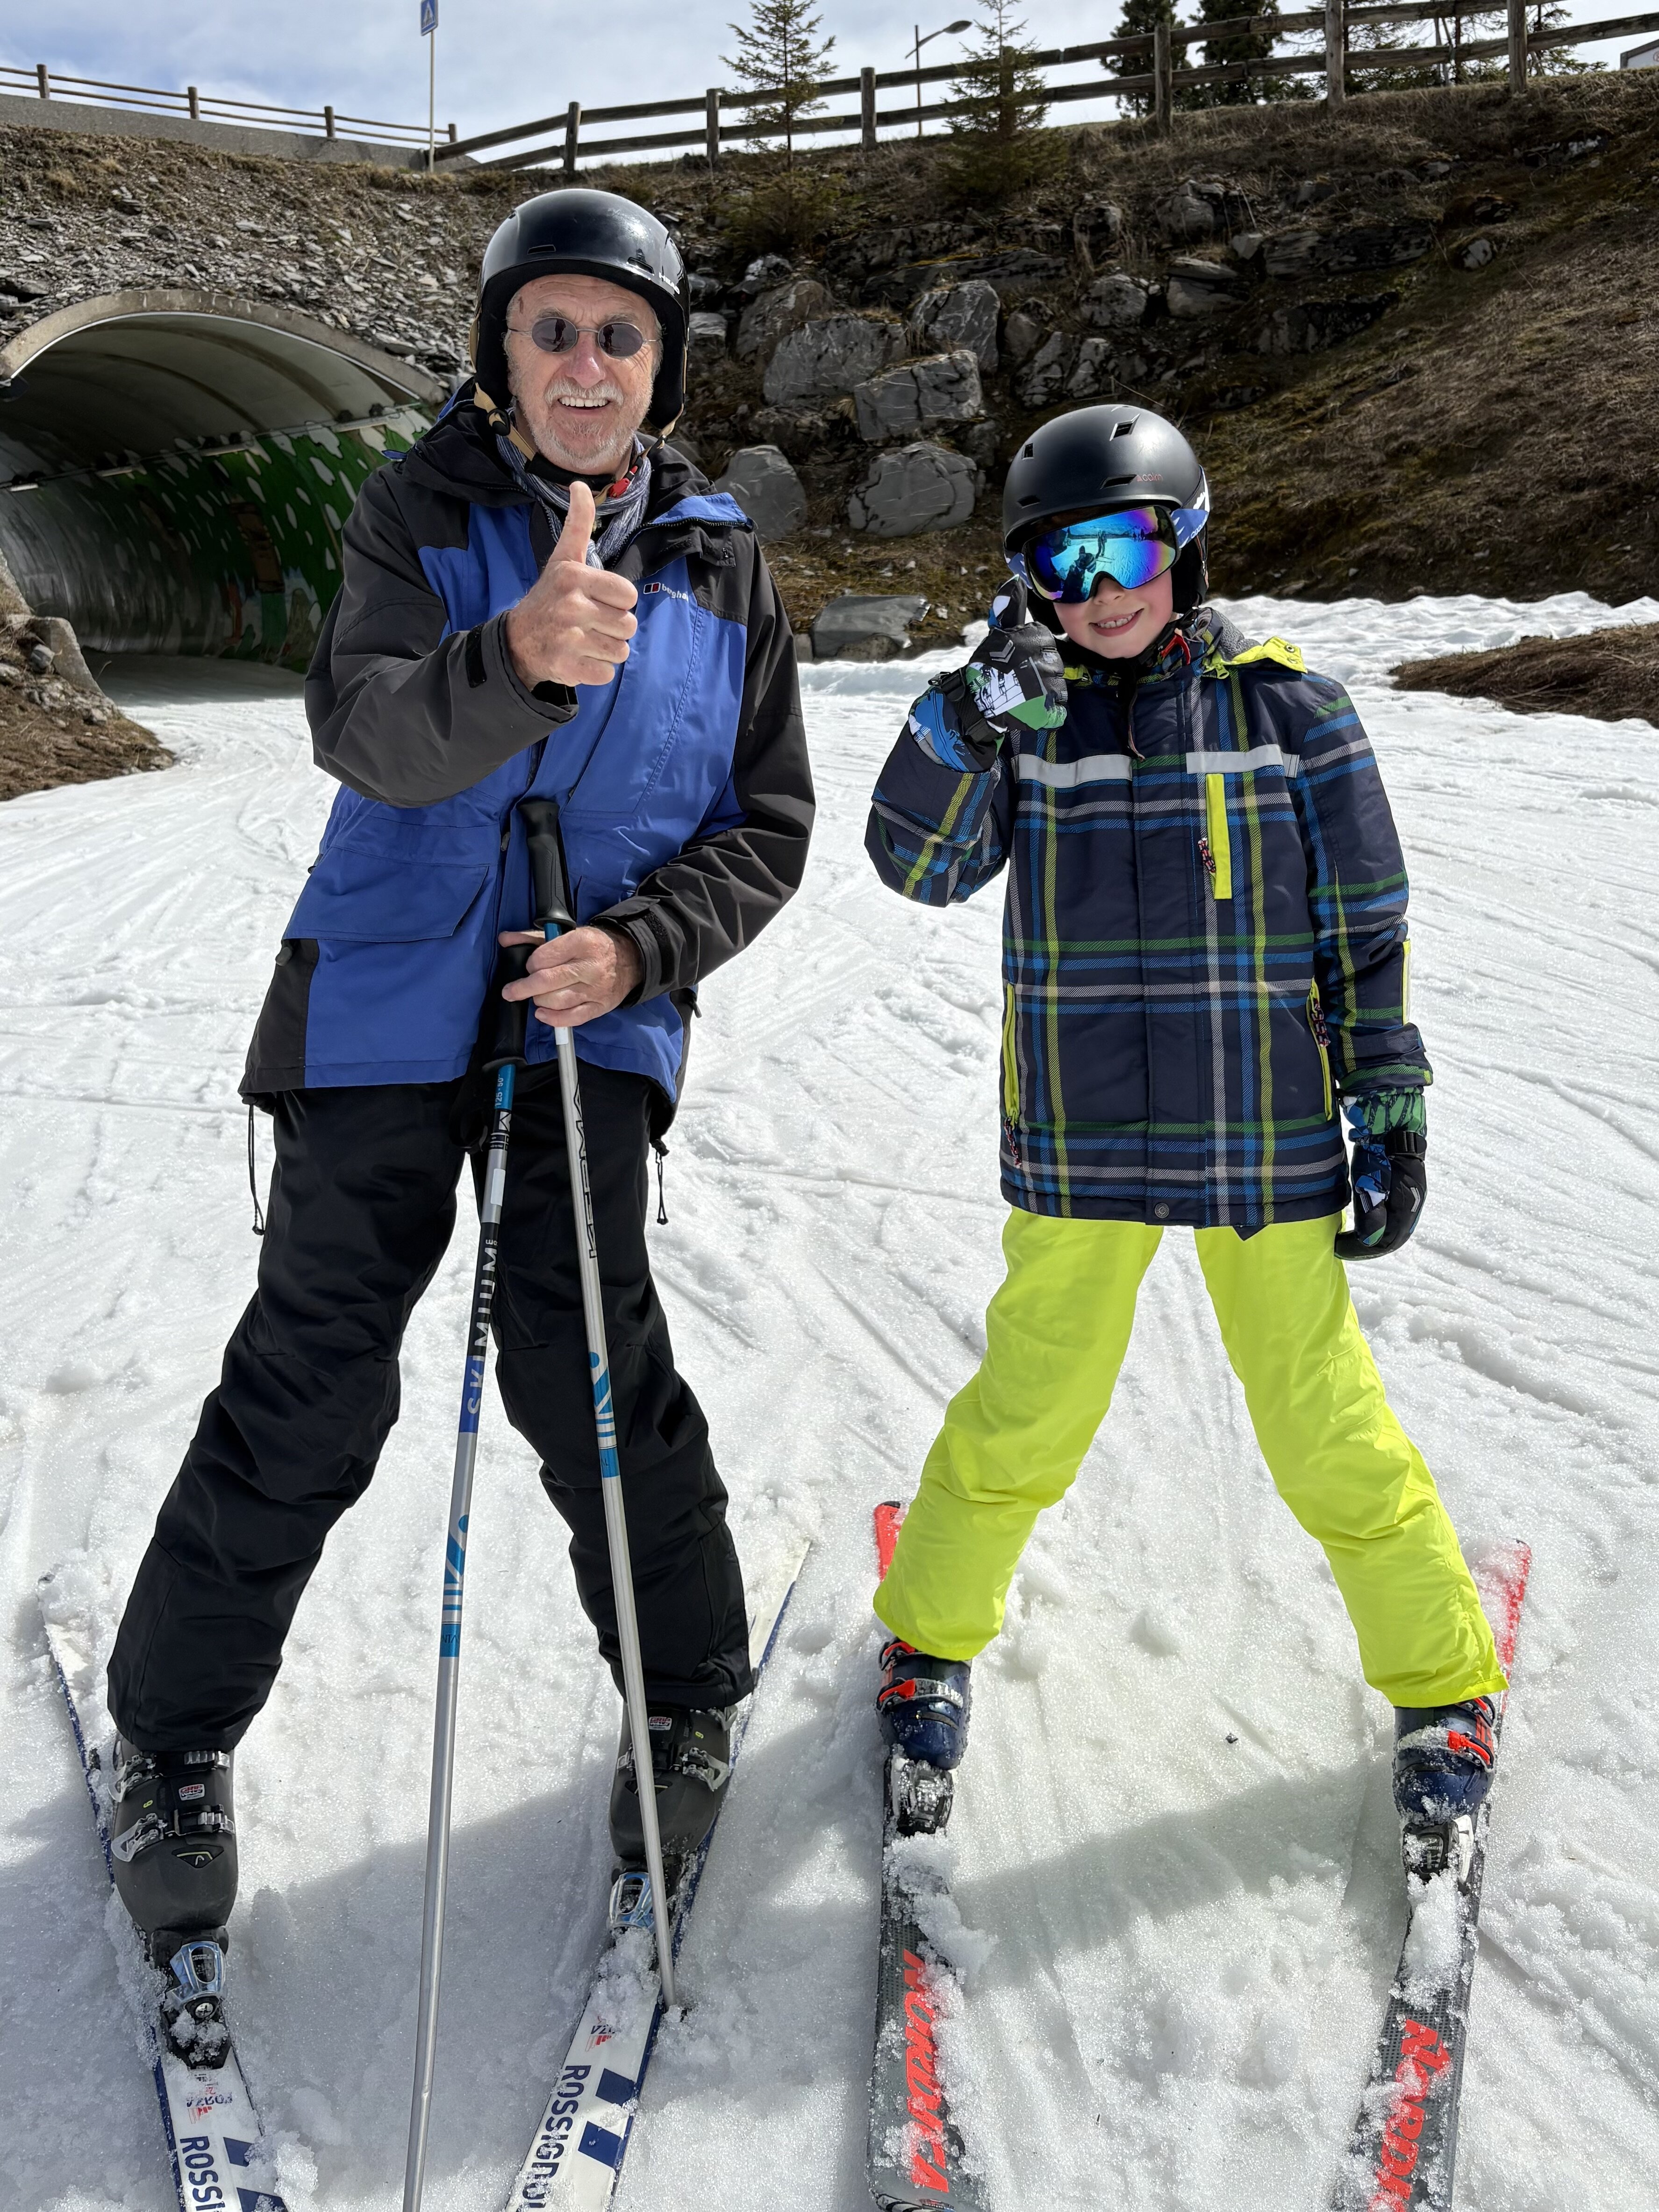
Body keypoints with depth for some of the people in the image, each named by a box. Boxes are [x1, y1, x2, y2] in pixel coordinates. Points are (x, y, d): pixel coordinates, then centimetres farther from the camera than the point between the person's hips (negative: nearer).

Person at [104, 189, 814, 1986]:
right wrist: (519, 660, -39)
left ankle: (686, 1687, 16)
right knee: (313, 1378, -1)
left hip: (596, 1015, 1)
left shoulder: (720, 567, 6)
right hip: (387, 998, -1)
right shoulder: (422, 512, -2)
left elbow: (765, 825, 7)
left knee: (582, 1349, -9)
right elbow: (365, 734, -19)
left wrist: (639, 946, -11)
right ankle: (174, 1732, 19)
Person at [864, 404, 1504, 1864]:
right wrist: (977, 716, -24)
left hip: (1265, 1145, -1)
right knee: (1025, 1423, 9)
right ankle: (930, 1636, 34)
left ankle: (1443, 1685, 27)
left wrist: (1393, 1110, 0)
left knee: (1330, 1433, 5)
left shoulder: (1290, 712, -2)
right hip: (1080, 1146, 1)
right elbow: (922, 865, -10)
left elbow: (1368, 932, 2)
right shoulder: (1025, 722, 3)